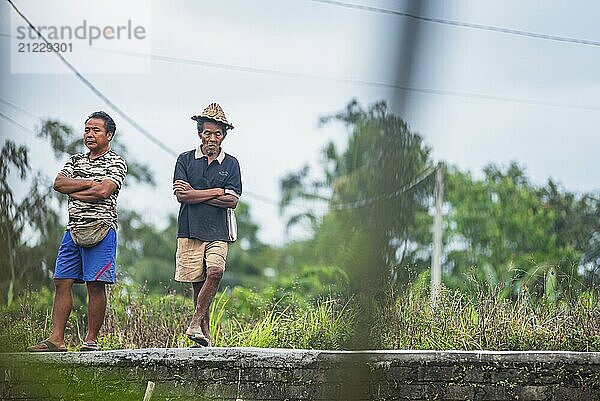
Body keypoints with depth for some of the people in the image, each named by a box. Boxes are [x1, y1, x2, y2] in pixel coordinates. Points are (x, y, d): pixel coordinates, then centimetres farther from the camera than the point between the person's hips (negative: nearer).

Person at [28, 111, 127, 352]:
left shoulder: (116, 163, 1)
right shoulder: (75, 161, 19)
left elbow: (103, 191, -15)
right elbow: (58, 183, 2)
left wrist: (74, 191, -2)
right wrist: (90, 183, -8)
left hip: (101, 230, -6)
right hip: (73, 230, 6)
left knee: (95, 285, -6)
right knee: (62, 282, 0)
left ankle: (91, 340, -1)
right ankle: (56, 339, 0)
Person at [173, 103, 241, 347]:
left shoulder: (230, 164, 9)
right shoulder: (185, 160, 7)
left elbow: (232, 201, -2)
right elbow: (181, 196, -6)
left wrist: (196, 194, -5)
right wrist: (217, 192, -6)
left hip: (218, 231, 0)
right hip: (190, 229, 0)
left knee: (215, 272, -22)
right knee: (198, 281, 0)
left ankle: (195, 324, -18)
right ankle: (205, 335, 8)